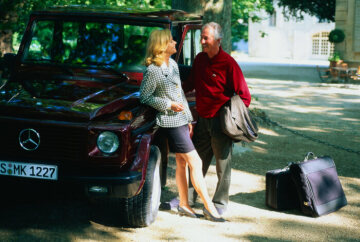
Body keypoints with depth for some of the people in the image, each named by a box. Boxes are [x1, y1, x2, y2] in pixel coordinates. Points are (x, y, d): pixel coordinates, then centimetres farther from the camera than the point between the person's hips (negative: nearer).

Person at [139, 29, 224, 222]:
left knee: (181, 162, 12)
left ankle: (184, 204, 21)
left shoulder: (173, 65, 10)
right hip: (170, 122, -8)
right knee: (195, 162, -7)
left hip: (181, 120, 8)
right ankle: (209, 207, -1)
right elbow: (144, 97, -11)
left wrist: (188, 119, 16)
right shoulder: (153, 70, -15)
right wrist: (169, 104, -16)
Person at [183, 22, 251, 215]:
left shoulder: (228, 63, -13)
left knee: (223, 164, 7)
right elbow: (191, 83, 19)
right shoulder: (199, 59, 5)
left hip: (220, 121, -6)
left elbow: (245, 96, -10)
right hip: (202, 119, 6)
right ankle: (188, 197, 25)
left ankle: (220, 203, 18)